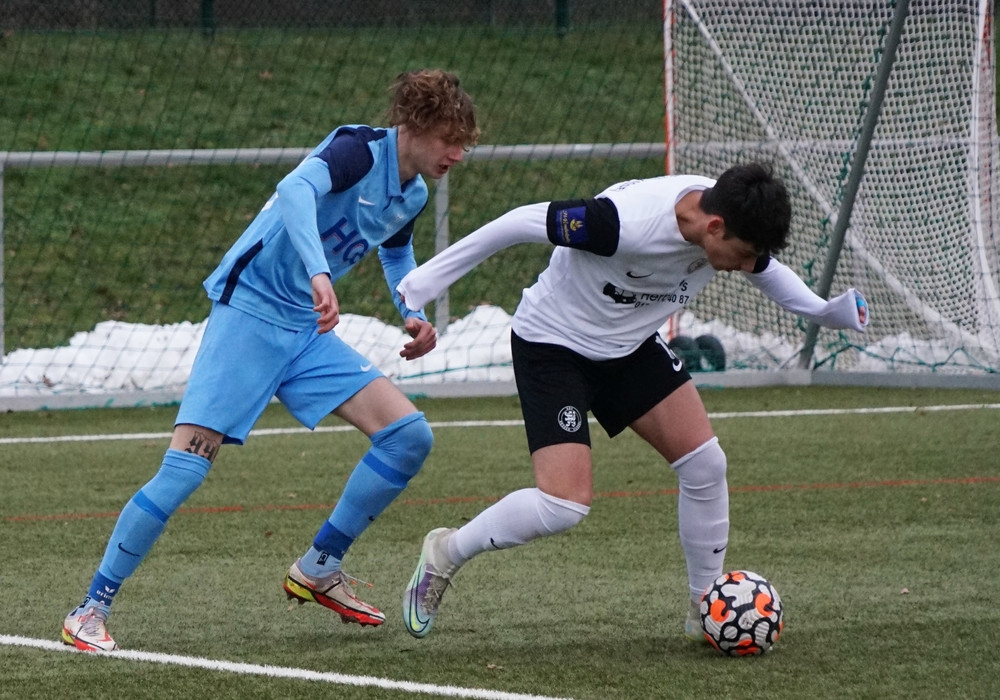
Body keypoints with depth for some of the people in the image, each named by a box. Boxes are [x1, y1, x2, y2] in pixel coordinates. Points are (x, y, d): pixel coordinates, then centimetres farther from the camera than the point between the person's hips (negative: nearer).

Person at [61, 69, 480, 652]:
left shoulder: (411, 197, 8)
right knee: (185, 467, -15)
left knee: (410, 437, -4)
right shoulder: (360, 149, -17)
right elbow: (296, 190, -38)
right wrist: (318, 271, -52)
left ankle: (319, 570, 10)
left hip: (310, 330, 8)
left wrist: (414, 315, 12)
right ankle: (93, 608, -4)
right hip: (249, 313, -8)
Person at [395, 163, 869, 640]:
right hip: (553, 345, -7)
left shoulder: (734, 220, -15)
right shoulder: (626, 223, -38)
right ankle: (445, 554, 5)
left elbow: (762, 268, 10)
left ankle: (706, 611, 13)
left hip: (631, 345, 7)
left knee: (705, 462, -4)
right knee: (565, 505, -19)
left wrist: (824, 311, -5)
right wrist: (430, 277, -19)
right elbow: (523, 223, -27)